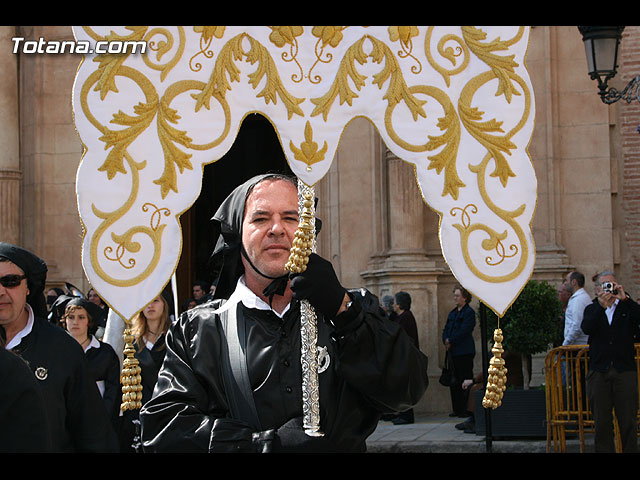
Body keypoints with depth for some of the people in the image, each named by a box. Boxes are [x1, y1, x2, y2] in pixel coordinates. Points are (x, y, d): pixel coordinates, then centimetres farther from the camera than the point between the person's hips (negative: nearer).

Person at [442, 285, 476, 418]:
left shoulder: (469, 312, -6)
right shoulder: (452, 313, 20)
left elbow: (464, 331, -15)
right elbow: (446, 329, 16)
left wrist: (451, 341, -12)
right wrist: (446, 340, -4)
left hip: (464, 352, -8)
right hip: (453, 352, 8)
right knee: (454, 382, 9)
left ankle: (467, 410, -5)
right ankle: (457, 409, 15)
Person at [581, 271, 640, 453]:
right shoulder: (592, 309, 13)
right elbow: (586, 328, -6)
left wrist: (625, 299, -17)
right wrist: (601, 306, -19)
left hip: (625, 371, -1)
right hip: (599, 372, 1)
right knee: (602, 422, 2)